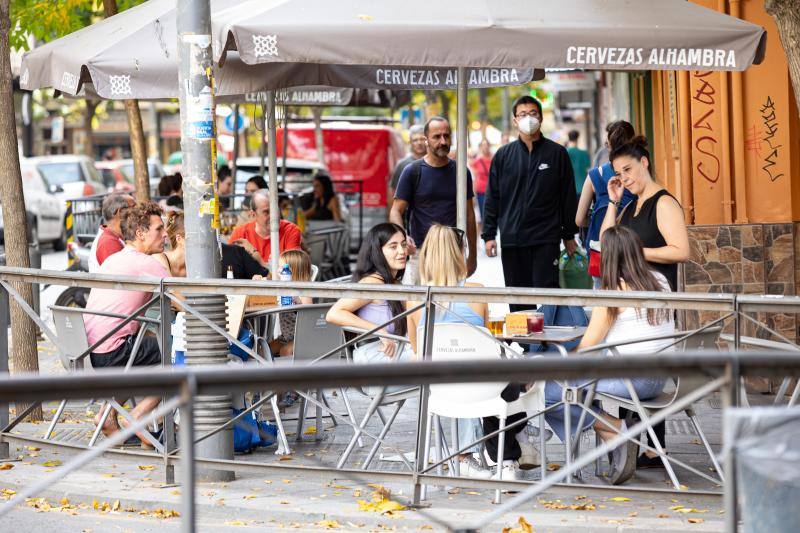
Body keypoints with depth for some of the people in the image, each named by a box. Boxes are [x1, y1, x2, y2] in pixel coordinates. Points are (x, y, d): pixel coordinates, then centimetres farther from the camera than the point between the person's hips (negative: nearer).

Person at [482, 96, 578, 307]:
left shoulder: (557, 153, 5)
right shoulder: (503, 155, 9)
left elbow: (568, 196, 8)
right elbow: (492, 198, 10)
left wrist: (569, 235, 7)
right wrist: (489, 234, 4)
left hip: (546, 239, -2)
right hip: (512, 239, 2)